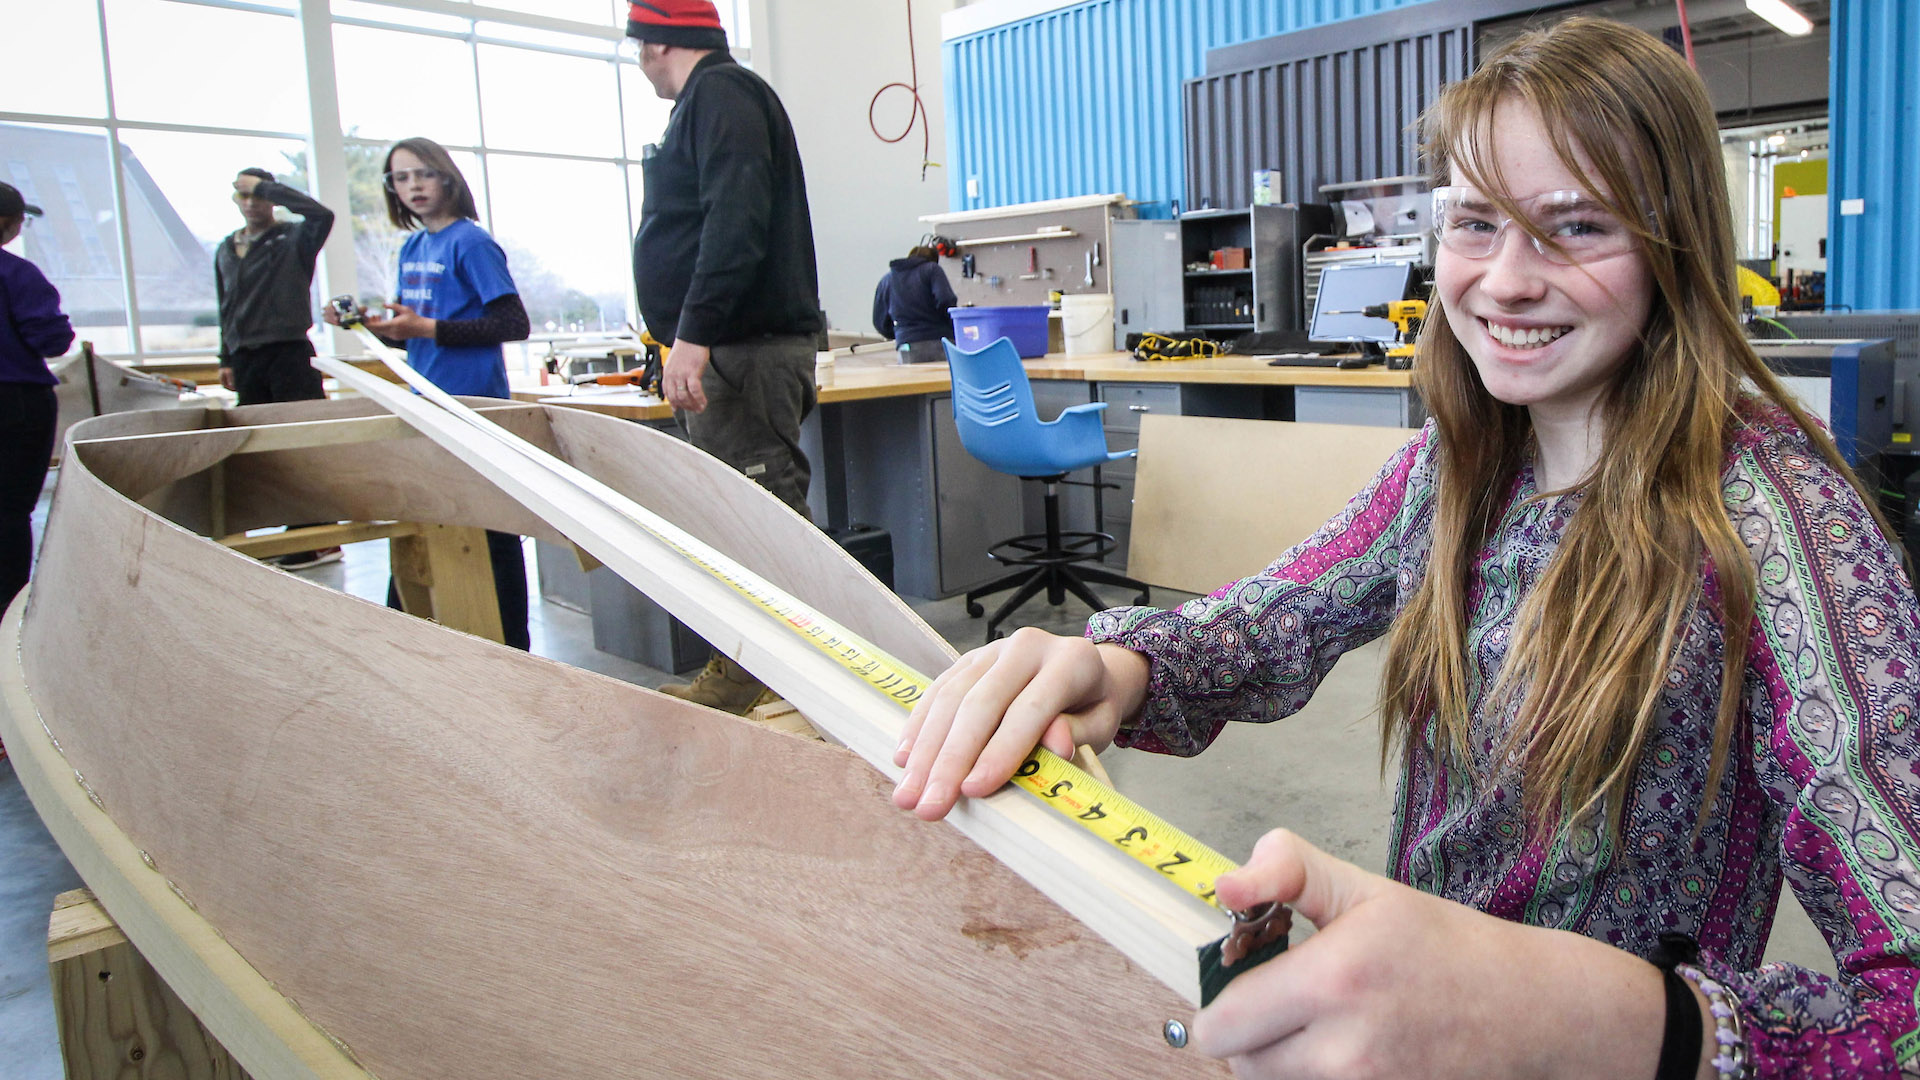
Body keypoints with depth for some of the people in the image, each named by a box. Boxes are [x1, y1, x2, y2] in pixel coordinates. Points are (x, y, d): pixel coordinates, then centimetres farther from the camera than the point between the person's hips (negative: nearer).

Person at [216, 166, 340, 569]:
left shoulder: (293, 240, -1)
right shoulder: (226, 250, 17)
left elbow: (322, 214, -22)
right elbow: (226, 308, 22)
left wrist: (267, 187, -14)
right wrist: (227, 359, 17)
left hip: (290, 354, -6)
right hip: (247, 360, 6)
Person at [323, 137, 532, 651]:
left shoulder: (471, 243, -10)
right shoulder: (412, 248, 14)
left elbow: (513, 324, -18)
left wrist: (427, 327, -20)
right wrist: (370, 323, 1)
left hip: (474, 402, -8)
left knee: (490, 530, -1)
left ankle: (511, 648, 9)